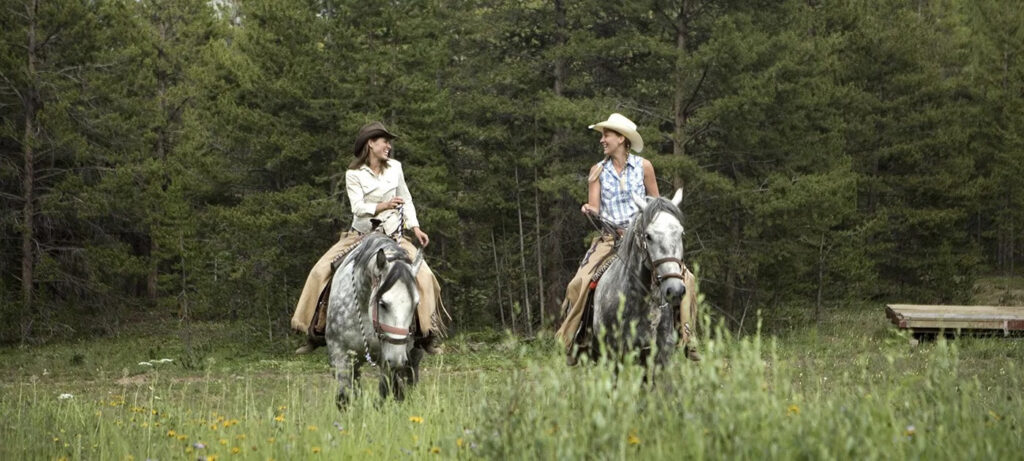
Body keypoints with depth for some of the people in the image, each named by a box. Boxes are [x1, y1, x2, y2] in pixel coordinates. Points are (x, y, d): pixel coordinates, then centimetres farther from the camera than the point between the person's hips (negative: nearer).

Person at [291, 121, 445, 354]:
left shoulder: (395, 168, 5)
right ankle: (316, 332, -4)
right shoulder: (354, 174, -5)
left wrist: (415, 227, 1)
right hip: (361, 233, -1)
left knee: (422, 274, -20)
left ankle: (426, 334, -10)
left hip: (393, 234, 1)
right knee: (321, 271, -16)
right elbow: (358, 207, -16)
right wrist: (383, 206, -32)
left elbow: (406, 200, 13)